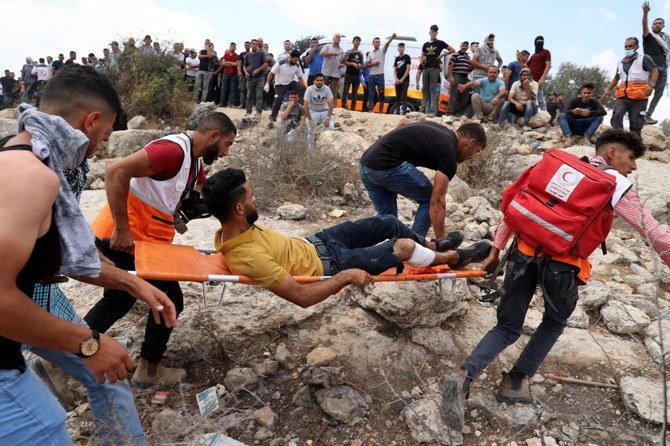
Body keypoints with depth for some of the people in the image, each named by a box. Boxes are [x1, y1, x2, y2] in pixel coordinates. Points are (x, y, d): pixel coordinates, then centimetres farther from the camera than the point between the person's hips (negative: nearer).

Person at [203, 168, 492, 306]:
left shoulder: (232, 228, -8)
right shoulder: (247, 258, -36)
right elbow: (302, 297, -33)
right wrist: (345, 277, -26)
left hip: (313, 242, 9)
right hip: (329, 265, -8)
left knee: (390, 224, 11)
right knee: (403, 246, -6)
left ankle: (433, 247, 40)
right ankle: (452, 257, 26)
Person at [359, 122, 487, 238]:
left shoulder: (439, 129, 21)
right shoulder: (448, 153, -4)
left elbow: (403, 123, 35)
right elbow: (436, 203, -9)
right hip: (386, 166, -9)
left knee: (386, 218, 18)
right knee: (429, 199, 8)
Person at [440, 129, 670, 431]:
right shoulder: (618, 185, 4)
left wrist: (496, 250, 16)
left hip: (525, 254, 3)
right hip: (563, 267, -3)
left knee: (508, 328, 15)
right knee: (554, 322, 28)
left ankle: (463, 377, -8)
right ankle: (516, 381, 27)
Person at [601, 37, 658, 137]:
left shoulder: (644, 58, 10)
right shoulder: (621, 62, 24)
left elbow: (654, 71, -1)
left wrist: (651, 85, -18)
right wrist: (608, 90, 23)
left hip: (638, 96, -3)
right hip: (622, 95, 3)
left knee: (635, 122, -5)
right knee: (617, 116, -23)